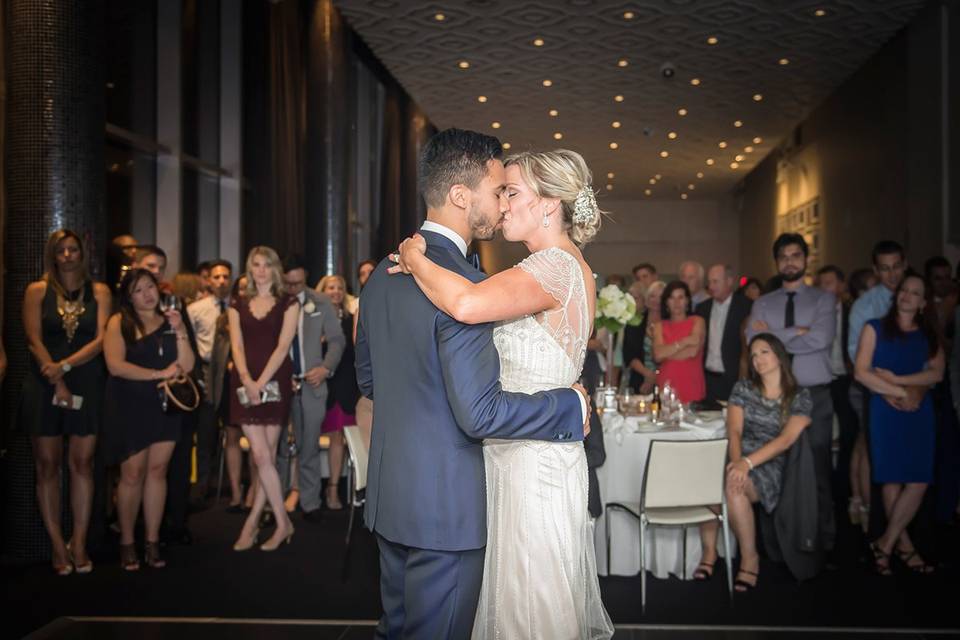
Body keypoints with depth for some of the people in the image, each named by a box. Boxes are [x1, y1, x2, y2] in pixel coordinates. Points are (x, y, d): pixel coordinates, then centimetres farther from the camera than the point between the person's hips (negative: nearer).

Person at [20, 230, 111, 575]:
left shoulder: (99, 292, 6)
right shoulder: (37, 291, 4)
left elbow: (101, 339, -3)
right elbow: (34, 341, -3)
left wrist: (65, 366, -15)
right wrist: (57, 384, -11)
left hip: (87, 386, 1)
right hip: (44, 387, 0)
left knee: (81, 463, 1)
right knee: (47, 465, 1)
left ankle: (79, 543, 8)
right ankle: (58, 546, 7)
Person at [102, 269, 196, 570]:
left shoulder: (170, 321, 10)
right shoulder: (119, 322, -1)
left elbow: (187, 366, 3)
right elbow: (115, 365, -14)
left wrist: (180, 332, -9)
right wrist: (159, 374, -16)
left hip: (165, 406, 3)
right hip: (130, 407, -3)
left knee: (157, 471, 4)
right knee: (132, 474, -2)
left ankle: (152, 542, 9)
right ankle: (127, 543, 9)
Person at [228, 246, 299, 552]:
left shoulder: (288, 303, 5)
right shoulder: (238, 306, 13)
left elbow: (282, 346, -5)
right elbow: (237, 347, 3)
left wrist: (261, 382, -14)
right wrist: (247, 380, -13)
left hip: (275, 382, -2)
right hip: (246, 383, 2)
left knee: (266, 455, -2)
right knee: (261, 455, -5)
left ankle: (252, 523, 8)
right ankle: (283, 523, 3)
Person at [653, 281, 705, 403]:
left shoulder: (697, 321, 5)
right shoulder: (660, 326, 10)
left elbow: (693, 351, -9)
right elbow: (657, 355, -5)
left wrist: (666, 353, 0)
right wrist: (684, 342, -8)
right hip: (667, 385, 1)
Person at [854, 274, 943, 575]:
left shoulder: (929, 335, 13)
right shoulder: (875, 327, 4)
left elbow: (936, 373, -2)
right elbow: (862, 372, -5)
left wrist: (896, 379, -14)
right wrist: (899, 392, -10)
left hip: (920, 413, 3)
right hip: (886, 411, -3)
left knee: (919, 481, -6)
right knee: (892, 480, -3)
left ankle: (886, 543, 4)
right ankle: (904, 546, 9)